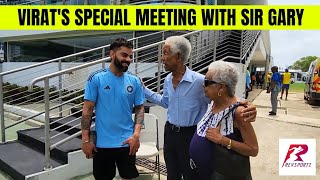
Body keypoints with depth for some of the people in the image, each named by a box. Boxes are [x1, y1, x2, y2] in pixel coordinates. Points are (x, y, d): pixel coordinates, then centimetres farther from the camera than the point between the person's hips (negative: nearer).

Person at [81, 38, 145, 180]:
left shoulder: (135, 81, -1)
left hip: (127, 142, 2)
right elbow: (87, 110, -5)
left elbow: (140, 108, 4)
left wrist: (136, 135, -8)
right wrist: (85, 140, -8)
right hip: (102, 143, -1)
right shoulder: (96, 79, -8)